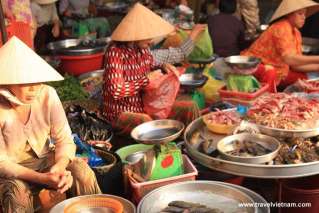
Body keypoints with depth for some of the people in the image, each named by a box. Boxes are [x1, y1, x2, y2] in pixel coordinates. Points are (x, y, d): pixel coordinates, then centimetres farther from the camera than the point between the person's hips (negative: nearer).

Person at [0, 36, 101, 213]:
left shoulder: (47, 95, -16)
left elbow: (64, 140, -10)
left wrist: (60, 167, -32)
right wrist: (41, 178, -33)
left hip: (45, 159, 3)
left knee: (83, 172, -22)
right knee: (16, 191, -34)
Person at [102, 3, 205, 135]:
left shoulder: (145, 52, 3)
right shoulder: (115, 52, -18)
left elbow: (178, 55, 19)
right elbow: (116, 90, -27)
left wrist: (193, 34, 22)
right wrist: (146, 80, -18)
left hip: (146, 107, 8)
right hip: (121, 114, -7)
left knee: (190, 108, -2)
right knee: (145, 122, -39)